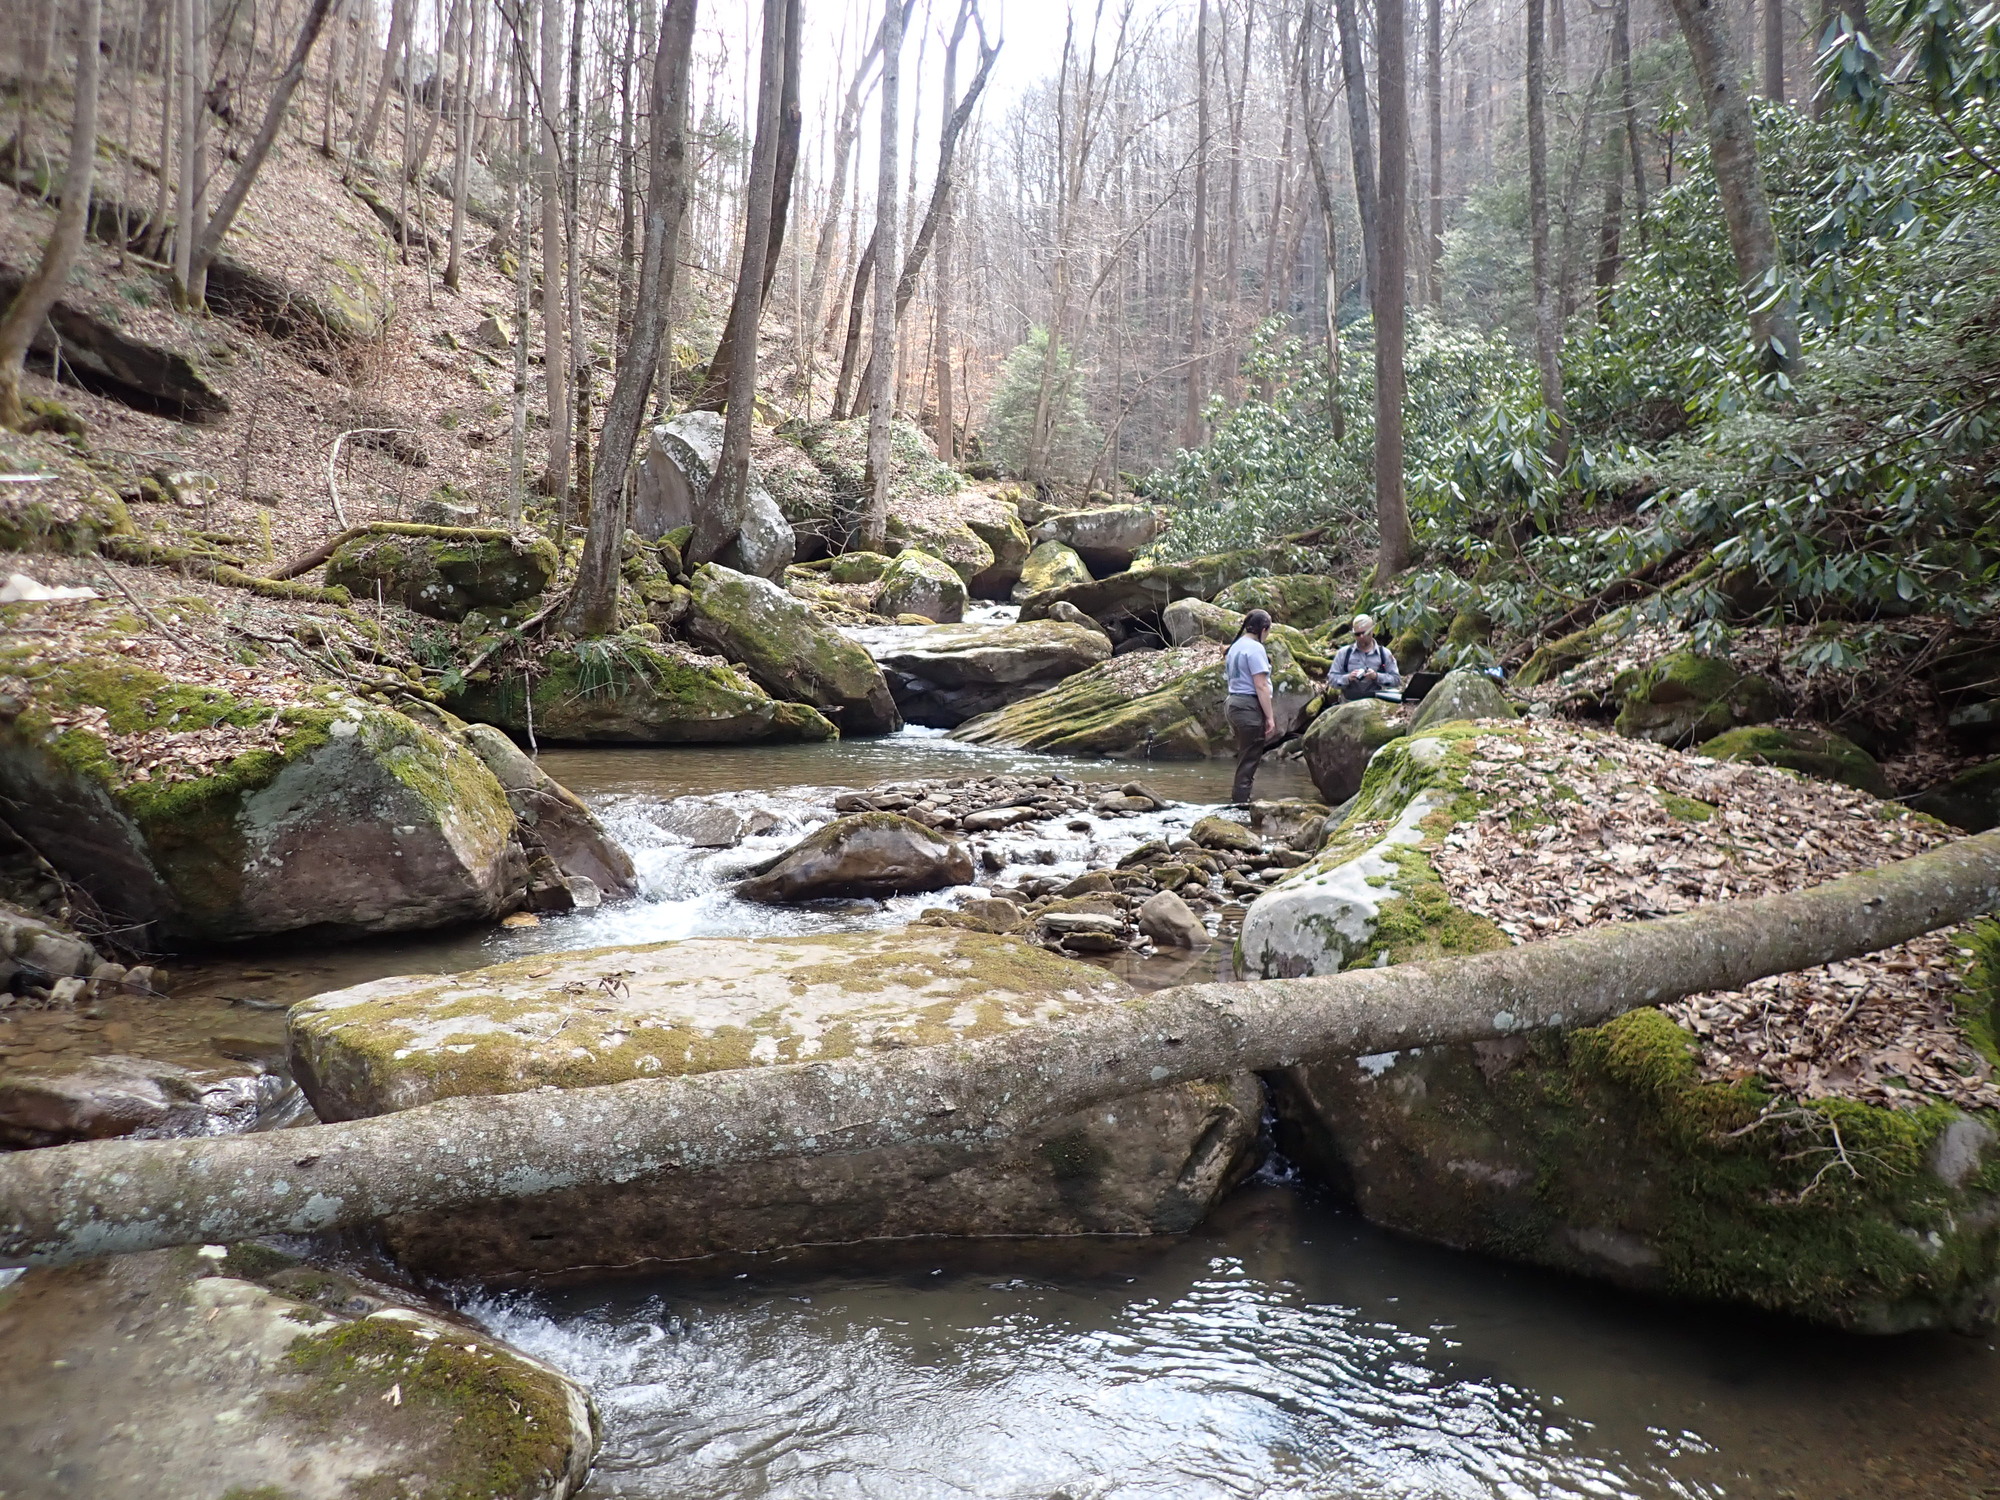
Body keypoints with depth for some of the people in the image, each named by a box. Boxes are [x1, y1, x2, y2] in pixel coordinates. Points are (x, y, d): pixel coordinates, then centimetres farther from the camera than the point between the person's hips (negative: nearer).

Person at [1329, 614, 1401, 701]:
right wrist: (1348, 678, -12)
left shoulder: (1384, 653, 11)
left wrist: (1377, 676, -11)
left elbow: (1397, 679, 6)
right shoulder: (1343, 653, 10)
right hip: (1349, 704, 0)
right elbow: (1331, 679, 7)